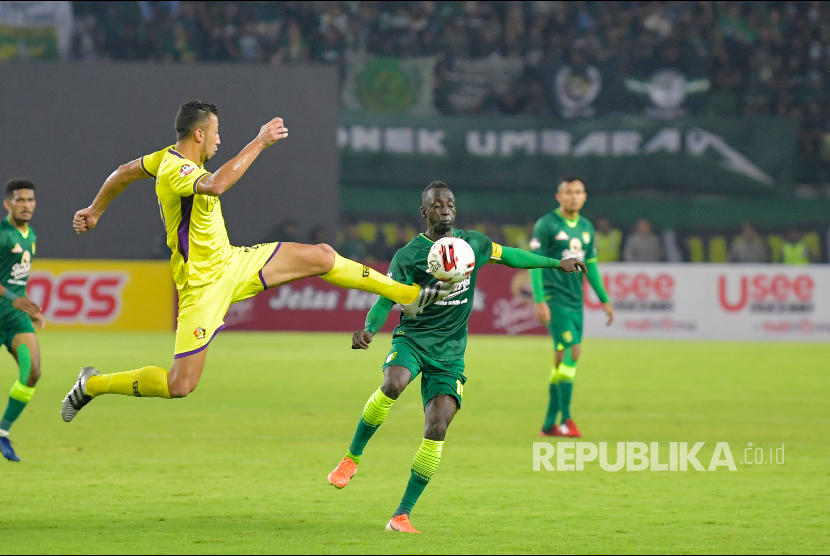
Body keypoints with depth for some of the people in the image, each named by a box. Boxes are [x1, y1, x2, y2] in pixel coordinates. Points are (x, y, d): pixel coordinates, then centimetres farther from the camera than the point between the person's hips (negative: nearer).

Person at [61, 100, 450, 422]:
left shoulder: (170, 157, 3)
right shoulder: (175, 171, -27)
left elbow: (123, 172, 18)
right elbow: (215, 184, -49)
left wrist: (95, 211, 34)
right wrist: (259, 142, -42)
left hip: (233, 263, 10)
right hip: (204, 286, -10)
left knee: (321, 257, 5)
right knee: (179, 386, -10)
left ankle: (409, 295, 15)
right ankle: (92, 384, 11)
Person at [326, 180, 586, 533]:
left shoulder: (472, 244, 8)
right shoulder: (408, 256, -5)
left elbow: (508, 255, 25)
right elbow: (386, 300, -8)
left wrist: (556, 263, 33)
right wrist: (369, 330, -29)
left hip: (449, 352, 3)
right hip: (412, 339, -3)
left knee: (436, 429, -13)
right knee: (393, 385, -37)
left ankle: (402, 515, -6)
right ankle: (352, 458, -16)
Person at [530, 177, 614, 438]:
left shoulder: (586, 227, 14)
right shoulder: (546, 225, -7)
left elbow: (590, 266, 21)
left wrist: (605, 300, 18)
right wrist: (539, 301, -18)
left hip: (575, 302, 7)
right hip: (554, 298, -7)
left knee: (562, 361, 7)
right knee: (571, 351, -18)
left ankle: (549, 424, 11)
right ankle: (565, 420, -16)